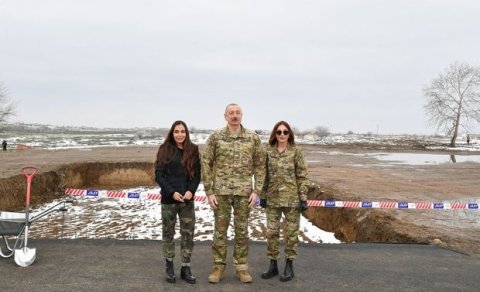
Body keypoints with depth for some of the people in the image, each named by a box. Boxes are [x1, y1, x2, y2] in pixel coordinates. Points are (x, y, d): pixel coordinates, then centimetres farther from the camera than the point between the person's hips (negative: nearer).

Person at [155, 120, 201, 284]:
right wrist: (172, 192, -15)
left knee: (188, 233, 2)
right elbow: (158, 175, -5)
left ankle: (185, 268, 12)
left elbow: (197, 174, 4)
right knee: (168, 233, 8)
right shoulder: (165, 149, -1)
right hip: (169, 199, -1)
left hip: (187, 199, 2)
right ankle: (169, 266, 22)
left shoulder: (193, 150, 5)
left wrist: (191, 191, -12)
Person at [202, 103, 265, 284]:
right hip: (221, 191, 0)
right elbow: (206, 164, 0)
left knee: (242, 231, 8)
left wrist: (256, 191, -2)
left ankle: (241, 267, 20)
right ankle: (218, 267, 18)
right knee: (220, 230, 6)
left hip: (244, 192, 1)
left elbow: (260, 165, 5)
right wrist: (209, 192, -5)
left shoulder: (253, 138, 2)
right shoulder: (215, 137, -1)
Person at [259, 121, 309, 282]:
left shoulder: (296, 151, -5)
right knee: (271, 232, 6)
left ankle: (289, 266, 19)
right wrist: (262, 196, 5)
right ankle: (273, 265, 21)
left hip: (292, 198, -3)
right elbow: (265, 175, 7)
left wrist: (303, 198, -8)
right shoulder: (268, 151, 3)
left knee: (291, 232, 6)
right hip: (273, 198, 3)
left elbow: (303, 176, -4)